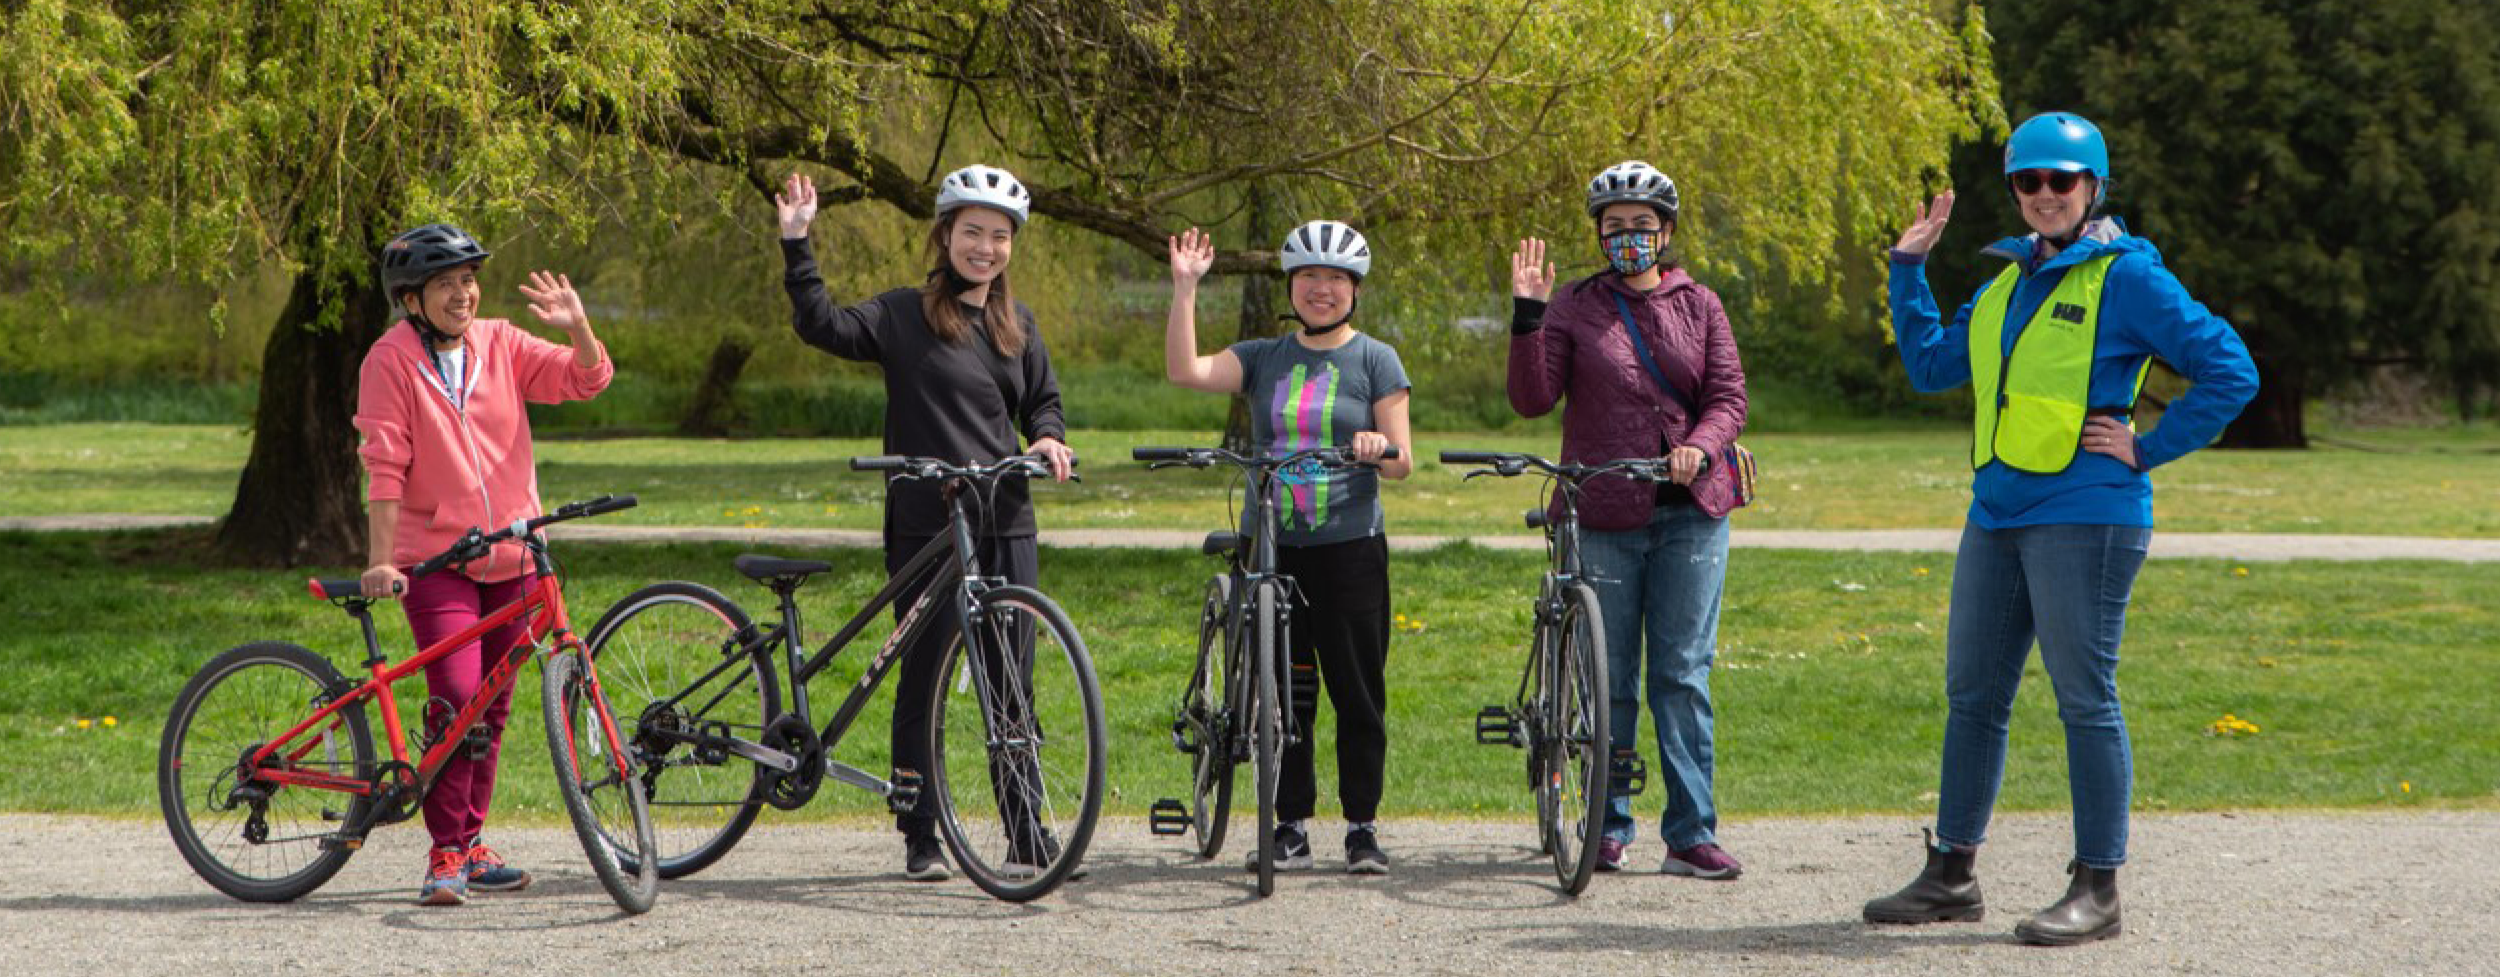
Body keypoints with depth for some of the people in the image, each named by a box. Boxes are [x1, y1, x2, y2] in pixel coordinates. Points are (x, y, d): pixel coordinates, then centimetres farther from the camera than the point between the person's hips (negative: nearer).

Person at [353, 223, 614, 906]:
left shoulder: (500, 344, 4)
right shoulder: (392, 360, -8)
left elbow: (585, 381, -2)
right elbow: (384, 466, -11)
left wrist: (578, 329, -22)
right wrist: (381, 561, -16)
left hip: (511, 557, 5)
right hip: (436, 559, -5)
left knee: (491, 705, 10)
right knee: (456, 696, -17)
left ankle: (471, 848, 21)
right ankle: (447, 855, -9)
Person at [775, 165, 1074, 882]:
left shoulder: (1017, 324, 14)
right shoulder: (904, 315, 0)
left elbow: (1042, 399, 22)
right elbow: (820, 325, -11)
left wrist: (1048, 438, 1)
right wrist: (796, 243, -17)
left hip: (1005, 522, 3)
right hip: (926, 526, -3)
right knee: (922, 679, 1)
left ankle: (1027, 828, 11)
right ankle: (920, 837, 8)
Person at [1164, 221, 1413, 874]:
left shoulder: (1375, 360, 5)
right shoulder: (1263, 358, 11)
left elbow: (1402, 463, 2)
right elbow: (1185, 371, -4)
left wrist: (1379, 447, -21)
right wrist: (1185, 289, -7)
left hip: (1349, 545, -3)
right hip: (1272, 547, 3)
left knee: (1358, 691, -1)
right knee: (1282, 692, 4)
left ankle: (1363, 828, 7)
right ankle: (1292, 827, 11)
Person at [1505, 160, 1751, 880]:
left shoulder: (1699, 306, 10)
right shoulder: (1575, 309, 6)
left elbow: (1728, 396, 3)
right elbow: (1532, 399, -4)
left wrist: (1699, 448, -16)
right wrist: (1527, 315, -15)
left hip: (1690, 510, 0)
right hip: (1604, 513, 0)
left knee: (1683, 673, -3)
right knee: (1610, 679, 3)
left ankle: (1690, 834, -2)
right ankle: (1608, 826, 14)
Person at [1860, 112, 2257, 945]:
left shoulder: (2127, 276, -7)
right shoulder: (2008, 283, 15)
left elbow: (2230, 372, -8)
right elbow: (1931, 366, 23)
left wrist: (2149, 449, -10)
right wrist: (1908, 269, 17)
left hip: (2085, 518, -8)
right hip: (1997, 514, 8)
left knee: (2084, 698, -4)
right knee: (1971, 694, 11)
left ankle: (2097, 889, 3)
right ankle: (1951, 875, 20)